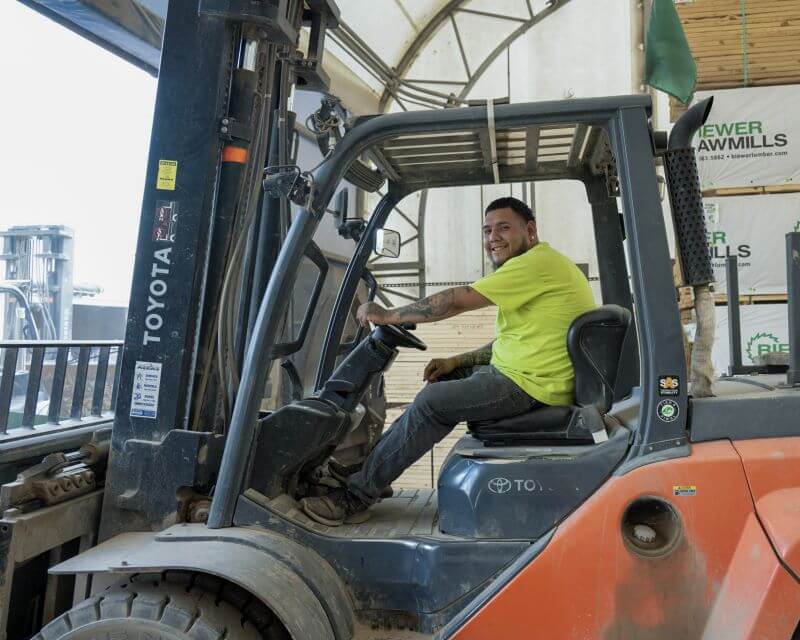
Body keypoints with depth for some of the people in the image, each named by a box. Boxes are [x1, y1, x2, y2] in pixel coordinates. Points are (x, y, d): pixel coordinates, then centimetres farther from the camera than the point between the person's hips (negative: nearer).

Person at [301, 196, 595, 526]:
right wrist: (456, 361, 12)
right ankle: (374, 463, 15)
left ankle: (354, 498, -8)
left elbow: (456, 301, -19)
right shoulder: (542, 265, 19)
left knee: (432, 402, -16)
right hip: (523, 371, 11)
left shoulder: (537, 263, -16)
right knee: (443, 379, 13)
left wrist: (388, 315, -9)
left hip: (531, 386, -11)